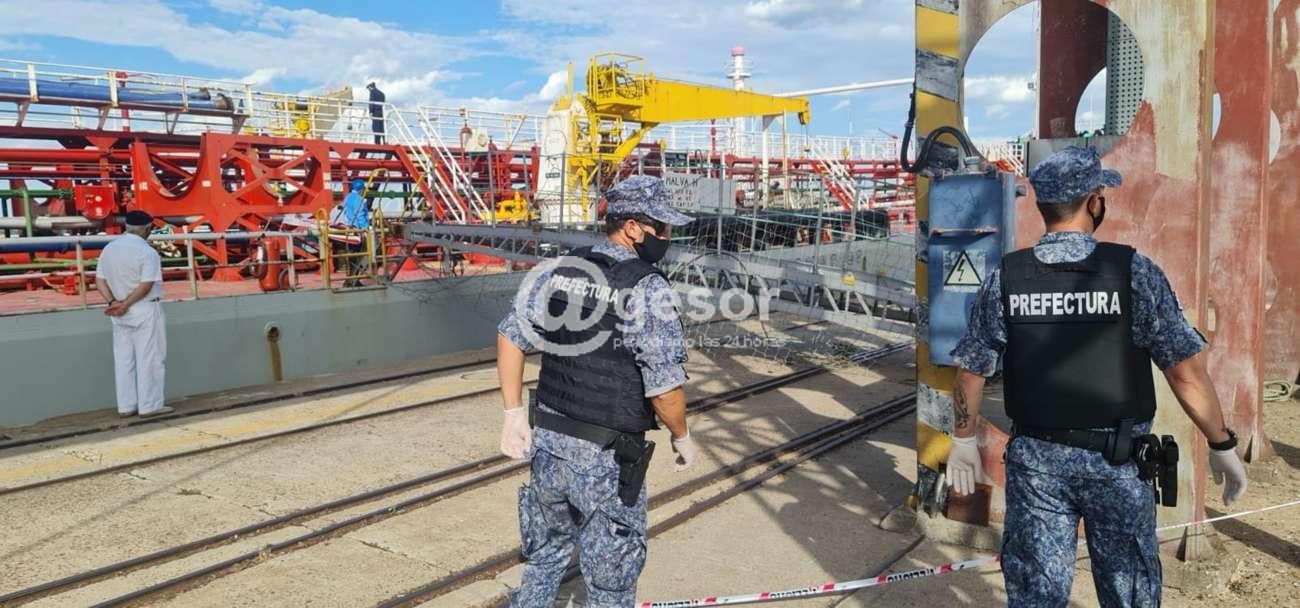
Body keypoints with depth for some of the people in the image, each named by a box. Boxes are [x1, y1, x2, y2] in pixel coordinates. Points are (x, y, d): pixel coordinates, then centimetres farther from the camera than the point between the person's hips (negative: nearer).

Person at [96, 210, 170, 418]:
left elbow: (99, 280, 4)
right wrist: (125, 305, -13)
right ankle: (149, 406, 4)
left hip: (120, 315, 7)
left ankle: (126, 406, 16)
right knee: (149, 359, 1)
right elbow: (146, 286, -20)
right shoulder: (147, 252, -14)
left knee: (124, 360, 11)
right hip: (145, 310, -6)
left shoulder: (109, 249, 7)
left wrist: (114, 303, -6)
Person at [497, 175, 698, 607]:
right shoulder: (647, 290, -17)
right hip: (607, 458, -6)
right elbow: (664, 386, -18)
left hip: (547, 440, 6)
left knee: (546, 555, 26)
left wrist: (514, 414, 7)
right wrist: (682, 437, 0)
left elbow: (511, 335, 4)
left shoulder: (557, 271, 2)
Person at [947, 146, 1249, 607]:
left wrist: (963, 440, 15)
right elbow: (1186, 372, -8)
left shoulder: (1004, 278, -4)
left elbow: (971, 370, 2)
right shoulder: (1134, 272, -11)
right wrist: (1223, 446, 5)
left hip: (1035, 457, 2)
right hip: (1116, 461, -1)